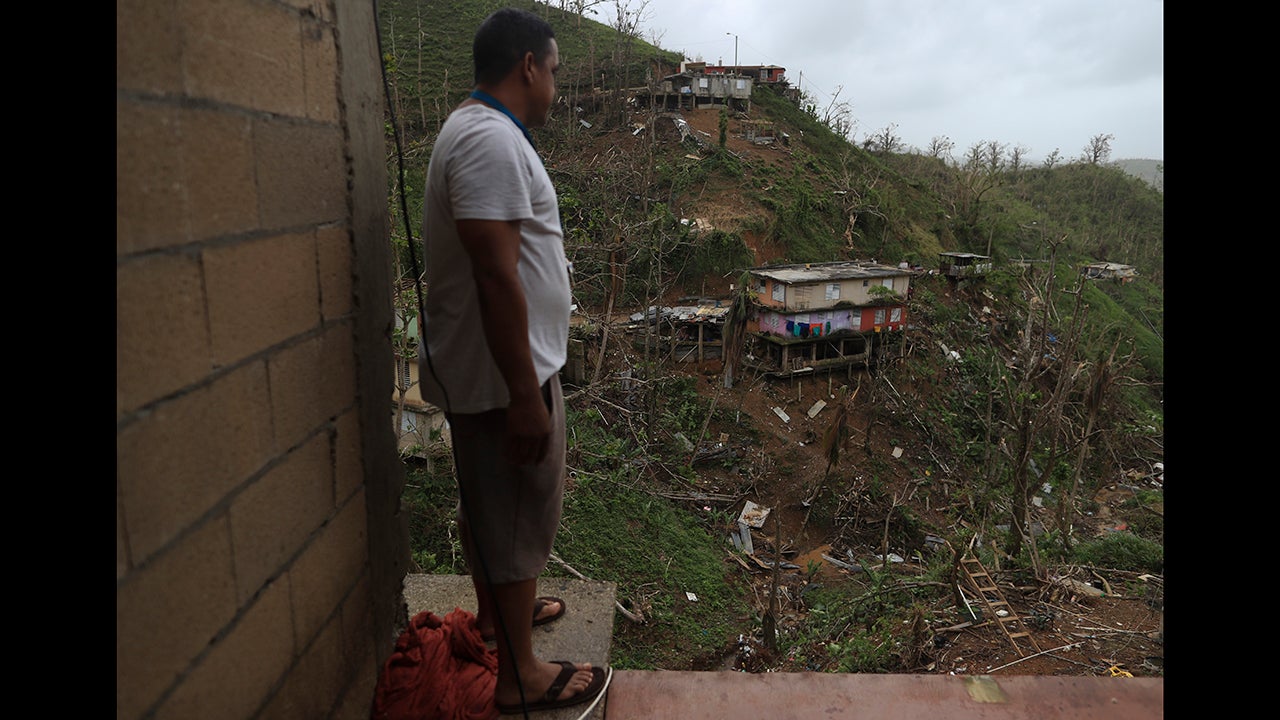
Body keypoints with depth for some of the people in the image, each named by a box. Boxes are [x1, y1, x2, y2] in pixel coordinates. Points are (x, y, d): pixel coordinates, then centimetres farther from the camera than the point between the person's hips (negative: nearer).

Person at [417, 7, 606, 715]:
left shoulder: (477, 131, 15)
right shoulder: (493, 140, -20)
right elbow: (497, 279, -27)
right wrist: (526, 395, -25)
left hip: (479, 371, 10)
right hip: (503, 377, -10)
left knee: (488, 505, 23)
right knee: (517, 517, 3)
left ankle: (495, 609, 44)